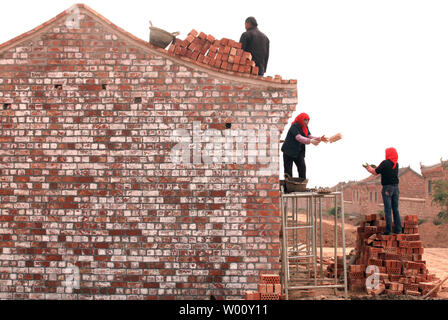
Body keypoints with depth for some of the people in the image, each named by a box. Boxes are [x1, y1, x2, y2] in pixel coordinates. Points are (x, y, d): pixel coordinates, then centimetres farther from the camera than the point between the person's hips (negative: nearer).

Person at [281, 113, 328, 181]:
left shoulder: (305, 127, 7)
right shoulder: (294, 126, -19)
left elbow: (309, 136, -4)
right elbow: (298, 137, -34)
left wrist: (319, 139, -21)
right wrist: (310, 141, -48)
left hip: (299, 152, 7)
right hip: (289, 151, -7)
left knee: (302, 168, -1)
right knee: (288, 170, -2)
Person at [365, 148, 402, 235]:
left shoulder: (385, 163, -11)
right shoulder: (396, 164, 9)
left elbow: (376, 173, -4)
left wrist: (371, 169, 19)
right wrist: (372, 169, 25)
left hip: (387, 188, -6)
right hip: (396, 188, 6)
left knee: (388, 210, -3)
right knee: (395, 209, 10)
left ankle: (388, 230, -4)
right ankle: (398, 229, 11)